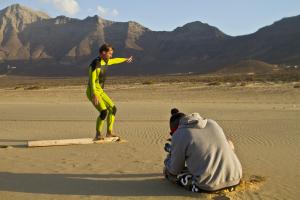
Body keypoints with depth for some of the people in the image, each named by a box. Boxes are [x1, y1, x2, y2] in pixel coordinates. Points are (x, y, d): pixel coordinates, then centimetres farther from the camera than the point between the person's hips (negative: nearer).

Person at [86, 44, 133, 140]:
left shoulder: (104, 61, 9)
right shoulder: (95, 64, -19)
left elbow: (114, 60, 31)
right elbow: (92, 81, -25)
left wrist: (126, 59, 48)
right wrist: (94, 95, -34)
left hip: (100, 91, 9)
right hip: (93, 92, -9)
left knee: (113, 108, 5)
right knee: (104, 111, -23)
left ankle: (109, 132, 14)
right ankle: (98, 134, -8)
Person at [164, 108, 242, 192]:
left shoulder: (178, 135, -4)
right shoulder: (212, 123, 11)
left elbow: (175, 170, 5)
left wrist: (171, 153, 25)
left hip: (208, 187, -4)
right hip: (234, 179, 4)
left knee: (168, 171, 16)